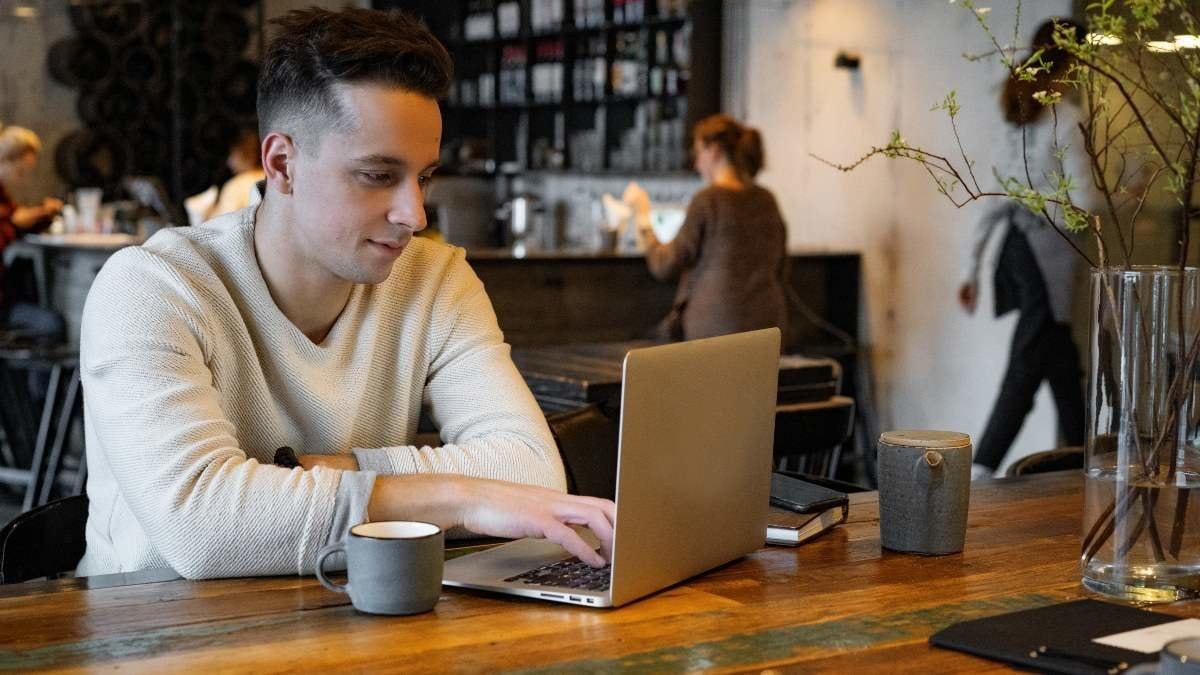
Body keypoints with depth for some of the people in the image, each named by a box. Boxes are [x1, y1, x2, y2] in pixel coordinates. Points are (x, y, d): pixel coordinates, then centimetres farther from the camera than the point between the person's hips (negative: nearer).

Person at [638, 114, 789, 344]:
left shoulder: (708, 200, -9)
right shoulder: (767, 201, 9)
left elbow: (665, 266, -4)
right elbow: (781, 271, 15)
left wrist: (644, 221, 9)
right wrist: (778, 324, 23)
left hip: (716, 327, -6)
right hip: (767, 325, 6)